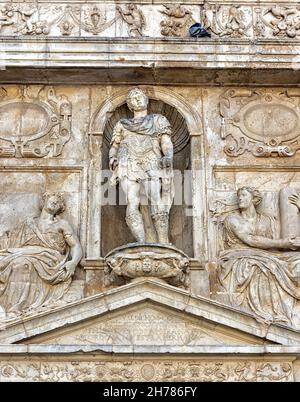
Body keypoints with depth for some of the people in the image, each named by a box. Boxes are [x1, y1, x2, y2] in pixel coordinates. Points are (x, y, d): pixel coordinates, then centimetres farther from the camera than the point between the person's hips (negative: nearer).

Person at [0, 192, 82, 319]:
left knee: (23, 263, -34)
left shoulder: (62, 224, 19)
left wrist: (73, 262, -10)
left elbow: (76, 246, 11)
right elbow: (17, 244, 21)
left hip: (50, 260, -3)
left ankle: (16, 309, -47)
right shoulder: (30, 222, 27)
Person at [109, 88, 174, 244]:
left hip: (152, 166, -2)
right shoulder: (122, 125, 28)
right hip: (129, 167, 2)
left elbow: (166, 142, 8)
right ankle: (142, 244, -28)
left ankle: (163, 246, -22)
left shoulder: (158, 120, 22)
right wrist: (112, 159, -1)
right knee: (132, 205, -18)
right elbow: (114, 147, 23)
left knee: (158, 208, -19)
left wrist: (168, 156, -14)